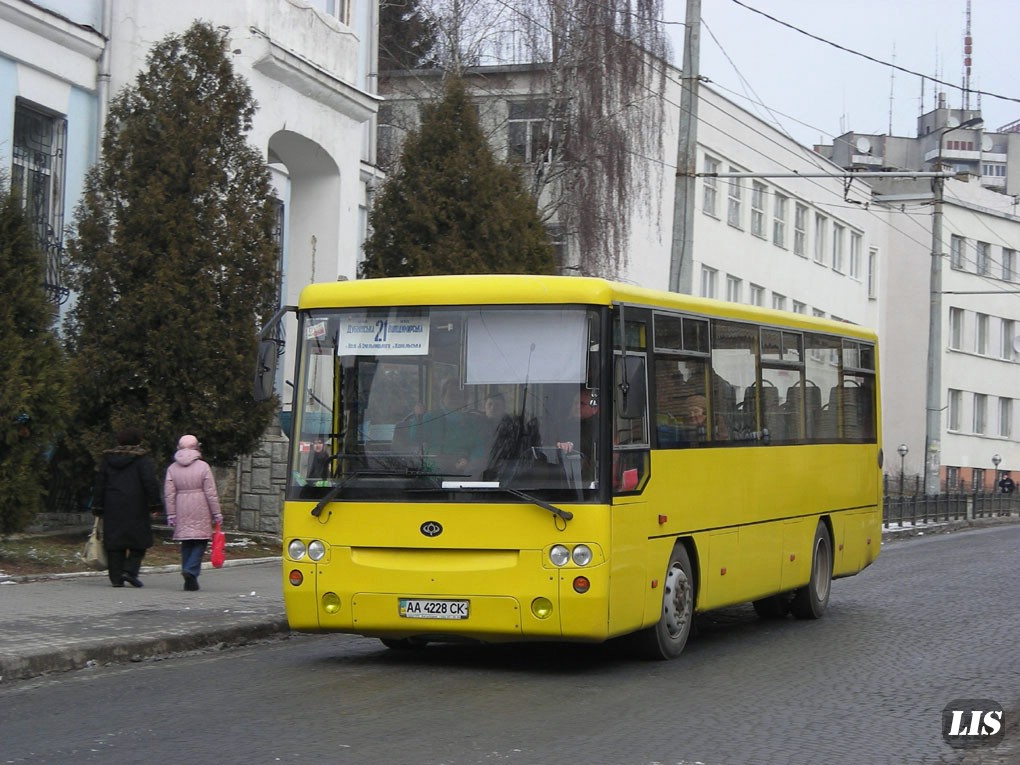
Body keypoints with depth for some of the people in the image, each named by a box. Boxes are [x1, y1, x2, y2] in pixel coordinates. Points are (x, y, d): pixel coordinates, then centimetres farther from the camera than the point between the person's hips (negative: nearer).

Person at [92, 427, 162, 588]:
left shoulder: (108, 459, 11)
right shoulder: (142, 459, -3)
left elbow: (100, 484, 12)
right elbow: (150, 482, -12)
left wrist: (98, 508, 15)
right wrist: (154, 505, -8)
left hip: (112, 508, 4)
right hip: (136, 508, -4)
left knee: (114, 544, 5)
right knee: (139, 540, 5)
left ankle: (116, 577, 1)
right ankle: (130, 570, -12)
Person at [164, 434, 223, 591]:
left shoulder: (172, 468, 4)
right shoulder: (203, 466, -4)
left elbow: (169, 494, 2)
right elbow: (211, 493, -4)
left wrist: (171, 515, 6)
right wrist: (216, 513, 1)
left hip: (182, 512, 3)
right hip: (201, 511, -3)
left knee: (186, 544, 10)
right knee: (200, 541, 1)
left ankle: (189, 580, 11)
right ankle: (191, 570, -18)